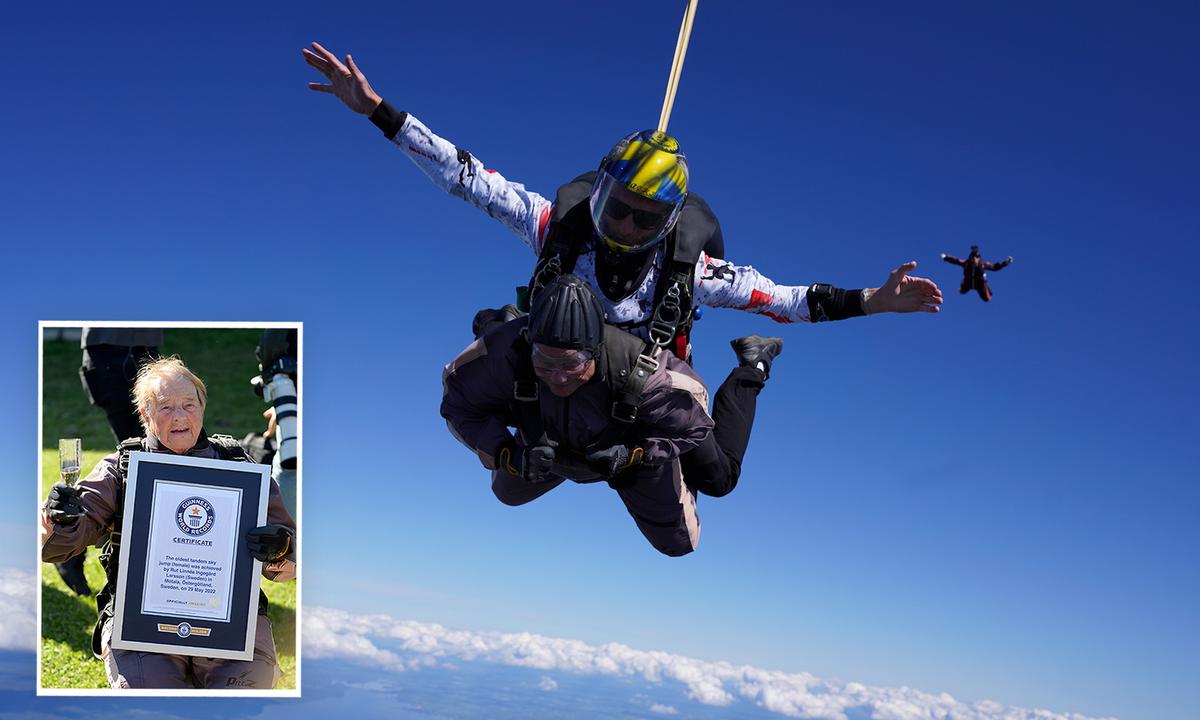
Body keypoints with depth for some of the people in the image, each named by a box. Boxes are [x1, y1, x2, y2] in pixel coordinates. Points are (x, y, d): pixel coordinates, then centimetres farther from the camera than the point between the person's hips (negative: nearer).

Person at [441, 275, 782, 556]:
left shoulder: (641, 374, -47)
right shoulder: (508, 350, -42)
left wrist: (630, 454, -39)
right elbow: (460, 403, -26)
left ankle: (750, 369, 34)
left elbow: (695, 425, -28)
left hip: (640, 447, -3)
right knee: (509, 491, 29)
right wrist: (509, 455, -39)